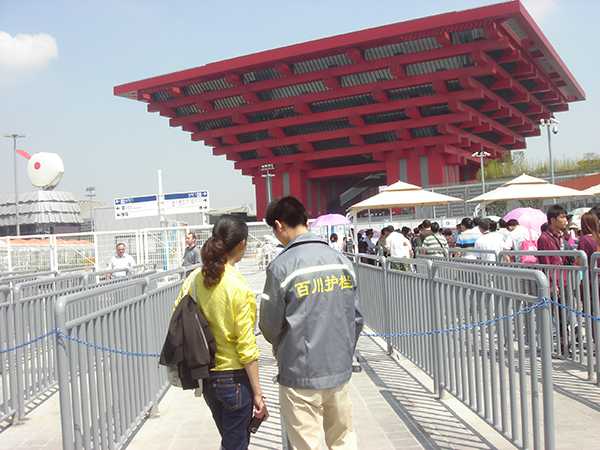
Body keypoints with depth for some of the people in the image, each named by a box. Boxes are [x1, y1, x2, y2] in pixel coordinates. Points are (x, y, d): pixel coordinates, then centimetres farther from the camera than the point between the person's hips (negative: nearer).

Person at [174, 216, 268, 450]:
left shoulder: (194, 278, -3)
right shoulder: (239, 288, -19)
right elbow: (246, 347, -18)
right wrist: (258, 393, -10)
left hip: (204, 375, 6)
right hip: (233, 376, -6)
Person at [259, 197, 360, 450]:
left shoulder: (281, 267, -15)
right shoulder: (341, 260, 1)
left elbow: (270, 326, -7)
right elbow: (355, 316, 6)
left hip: (300, 374, -5)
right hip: (340, 371, 5)